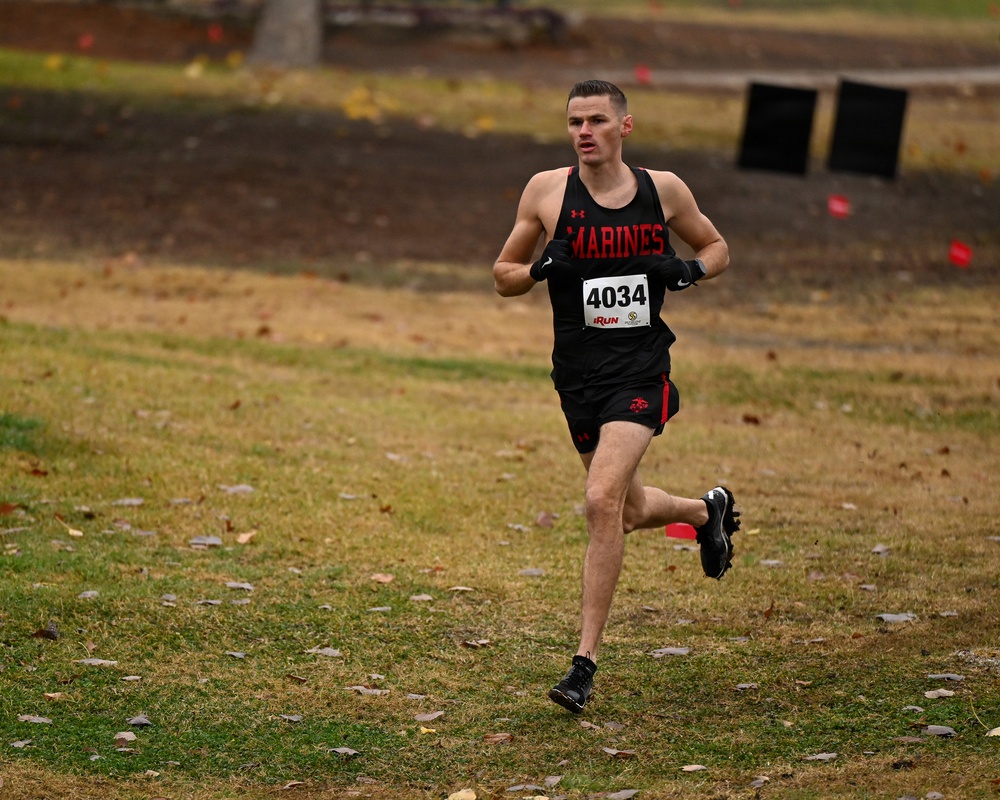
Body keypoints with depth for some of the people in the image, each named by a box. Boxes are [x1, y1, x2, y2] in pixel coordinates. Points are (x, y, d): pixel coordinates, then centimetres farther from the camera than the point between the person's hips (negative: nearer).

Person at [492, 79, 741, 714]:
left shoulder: (663, 190, 0)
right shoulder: (546, 191, -1)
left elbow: (717, 247, 16)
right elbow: (504, 276, 7)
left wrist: (691, 269, -6)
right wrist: (539, 269, -15)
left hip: (641, 371, -3)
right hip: (578, 373, 3)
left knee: (603, 502, -20)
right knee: (629, 512, 17)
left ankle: (586, 662, -14)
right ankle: (707, 510, 53)